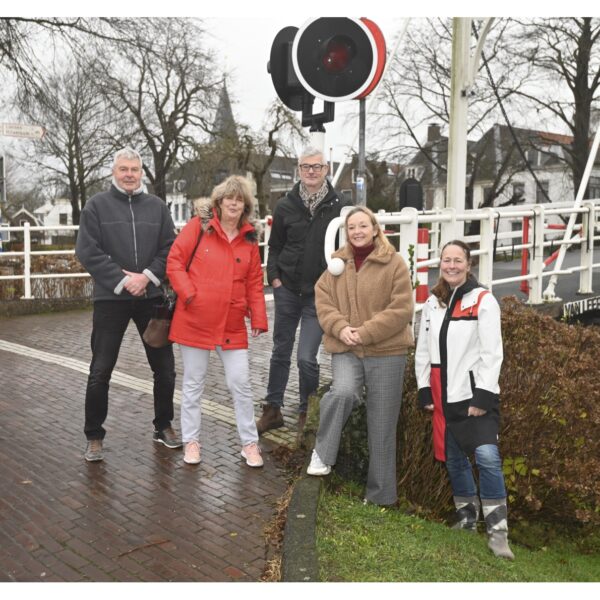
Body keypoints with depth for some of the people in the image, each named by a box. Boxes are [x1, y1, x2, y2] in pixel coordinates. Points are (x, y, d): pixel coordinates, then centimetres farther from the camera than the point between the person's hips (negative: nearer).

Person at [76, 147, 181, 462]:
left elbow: (170, 248, 3)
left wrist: (147, 276, -12)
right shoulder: (96, 205, -1)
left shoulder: (156, 206, 6)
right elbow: (87, 251, -8)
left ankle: (164, 427, 28)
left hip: (152, 297, 3)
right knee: (100, 371, 2)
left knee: (164, 367, 10)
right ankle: (94, 436, 17)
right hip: (110, 298, -2)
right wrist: (123, 280, -14)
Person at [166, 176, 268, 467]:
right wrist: (189, 294, -14)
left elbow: (254, 282, 9)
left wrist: (258, 319, 4)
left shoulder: (249, 238, 7)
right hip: (195, 321, -2)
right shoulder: (198, 226, -3)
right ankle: (191, 441, 23)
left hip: (232, 325, 2)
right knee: (193, 384, 9)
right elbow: (174, 261, -4)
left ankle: (249, 443, 18)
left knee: (241, 383, 4)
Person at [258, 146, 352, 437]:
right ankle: (273, 409, 27)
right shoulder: (285, 206, 2)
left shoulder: (340, 207, -5)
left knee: (306, 358, -6)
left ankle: (306, 413, 16)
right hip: (287, 291, 3)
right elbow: (275, 246, 10)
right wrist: (274, 277, -1)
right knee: (281, 351, 13)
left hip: (319, 295, -3)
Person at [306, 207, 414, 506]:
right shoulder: (337, 262, 9)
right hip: (345, 349, 2)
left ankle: (381, 495, 21)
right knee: (343, 393, -31)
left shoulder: (394, 263, -4)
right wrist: (340, 328, -13)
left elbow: (401, 309, -9)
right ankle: (322, 453, -6)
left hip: (386, 353, -2)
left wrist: (365, 333, -16)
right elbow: (323, 300, 5)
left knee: (381, 426, 6)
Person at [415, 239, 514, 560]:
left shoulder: (483, 301, -7)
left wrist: (482, 396, -15)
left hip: (475, 392, -5)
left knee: (487, 457, -16)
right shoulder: (433, 302, 11)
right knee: (454, 458, 13)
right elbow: (423, 350, 13)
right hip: (444, 396, 6)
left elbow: (492, 353, -11)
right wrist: (424, 391, 7)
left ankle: (497, 531, -6)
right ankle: (466, 517, 31)